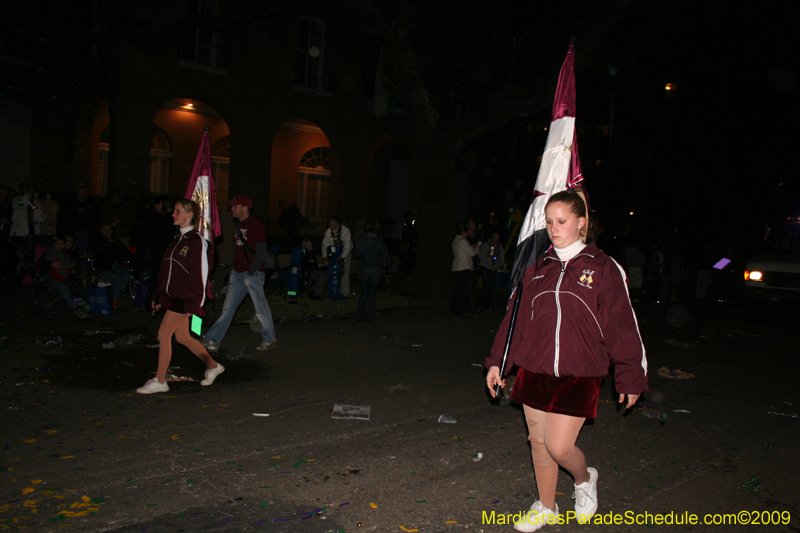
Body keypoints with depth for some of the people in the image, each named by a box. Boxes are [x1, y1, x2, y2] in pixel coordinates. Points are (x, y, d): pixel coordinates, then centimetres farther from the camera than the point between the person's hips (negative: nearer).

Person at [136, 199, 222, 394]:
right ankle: (213, 366, 28)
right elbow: (168, 271, 18)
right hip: (173, 294, 9)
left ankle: (160, 381, 6)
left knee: (164, 334, -6)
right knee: (183, 337, 13)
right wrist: (160, 297, 17)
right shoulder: (178, 239, 14)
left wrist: (193, 303, -17)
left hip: (184, 297, -9)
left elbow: (200, 273, -14)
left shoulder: (196, 241, -12)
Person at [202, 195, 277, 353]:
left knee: (261, 308, 1)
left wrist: (251, 271, -17)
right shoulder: (239, 225, 16)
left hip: (253, 274, -8)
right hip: (237, 273, 8)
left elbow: (261, 252, -15)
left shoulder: (255, 225, -11)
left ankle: (270, 340, 14)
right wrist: (233, 269, 16)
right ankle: (213, 341, 8)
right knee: (228, 308, 7)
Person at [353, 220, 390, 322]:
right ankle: (370, 316, 10)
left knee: (364, 292, 13)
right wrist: (388, 266, 7)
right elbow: (386, 255, -7)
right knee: (373, 293, 8)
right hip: (375, 270, -1)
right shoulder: (378, 240, -8)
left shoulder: (360, 239, -5)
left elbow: (355, 254, -1)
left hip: (363, 269, 1)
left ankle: (360, 315, 11)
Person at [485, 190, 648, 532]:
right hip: (534, 370, 4)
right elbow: (516, 317, 12)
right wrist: (497, 361, 12)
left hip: (578, 375, -4)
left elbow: (622, 325, -2)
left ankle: (584, 479, 28)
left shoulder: (602, 268, -5)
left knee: (559, 446, -7)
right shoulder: (537, 268, 7)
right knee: (538, 442, 12)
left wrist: (631, 376, 0)